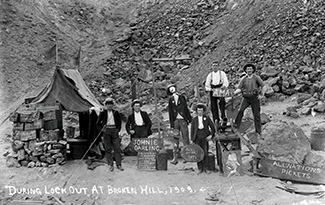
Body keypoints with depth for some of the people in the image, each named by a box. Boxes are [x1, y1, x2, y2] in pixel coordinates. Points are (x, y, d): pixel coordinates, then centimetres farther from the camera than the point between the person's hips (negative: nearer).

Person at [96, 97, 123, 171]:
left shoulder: (116, 112, 8)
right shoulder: (103, 113, 3)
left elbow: (119, 121, 16)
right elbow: (98, 122, 8)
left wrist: (118, 129, 7)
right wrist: (103, 127, 2)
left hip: (114, 130, 1)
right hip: (106, 131, -1)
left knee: (117, 148, -2)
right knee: (108, 149, 1)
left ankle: (119, 164, 4)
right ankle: (110, 165, 9)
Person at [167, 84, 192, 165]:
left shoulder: (182, 97, 6)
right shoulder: (170, 99, 5)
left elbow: (186, 109, 10)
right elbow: (170, 112, 4)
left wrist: (190, 119, 7)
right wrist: (171, 124, -1)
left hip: (183, 120, 0)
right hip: (175, 121, 0)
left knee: (185, 139, -1)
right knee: (176, 140, 3)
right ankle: (175, 158, 5)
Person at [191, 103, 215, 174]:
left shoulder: (207, 117, 8)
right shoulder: (194, 119, 10)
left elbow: (212, 127, 7)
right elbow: (192, 130, 9)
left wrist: (211, 135, -4)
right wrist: (192, 139, 2)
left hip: (205, 136, -1)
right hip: (197, 136, 1)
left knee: (205, 152, -2)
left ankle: (205, 168, 7)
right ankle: (200, 169, 7)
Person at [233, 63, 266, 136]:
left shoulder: (256, 77, -3)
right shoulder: (243, 79, 2)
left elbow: (263, 86, 1)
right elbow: (239, 89, -1)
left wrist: (262, 95, -8)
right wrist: (234, 93, -20)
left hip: (255, 98, -1)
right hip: (246, 98, 2)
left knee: (256, 115, 2)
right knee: (241, 110, -22)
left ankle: (258, 131, 12)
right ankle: (236, 125, -17)